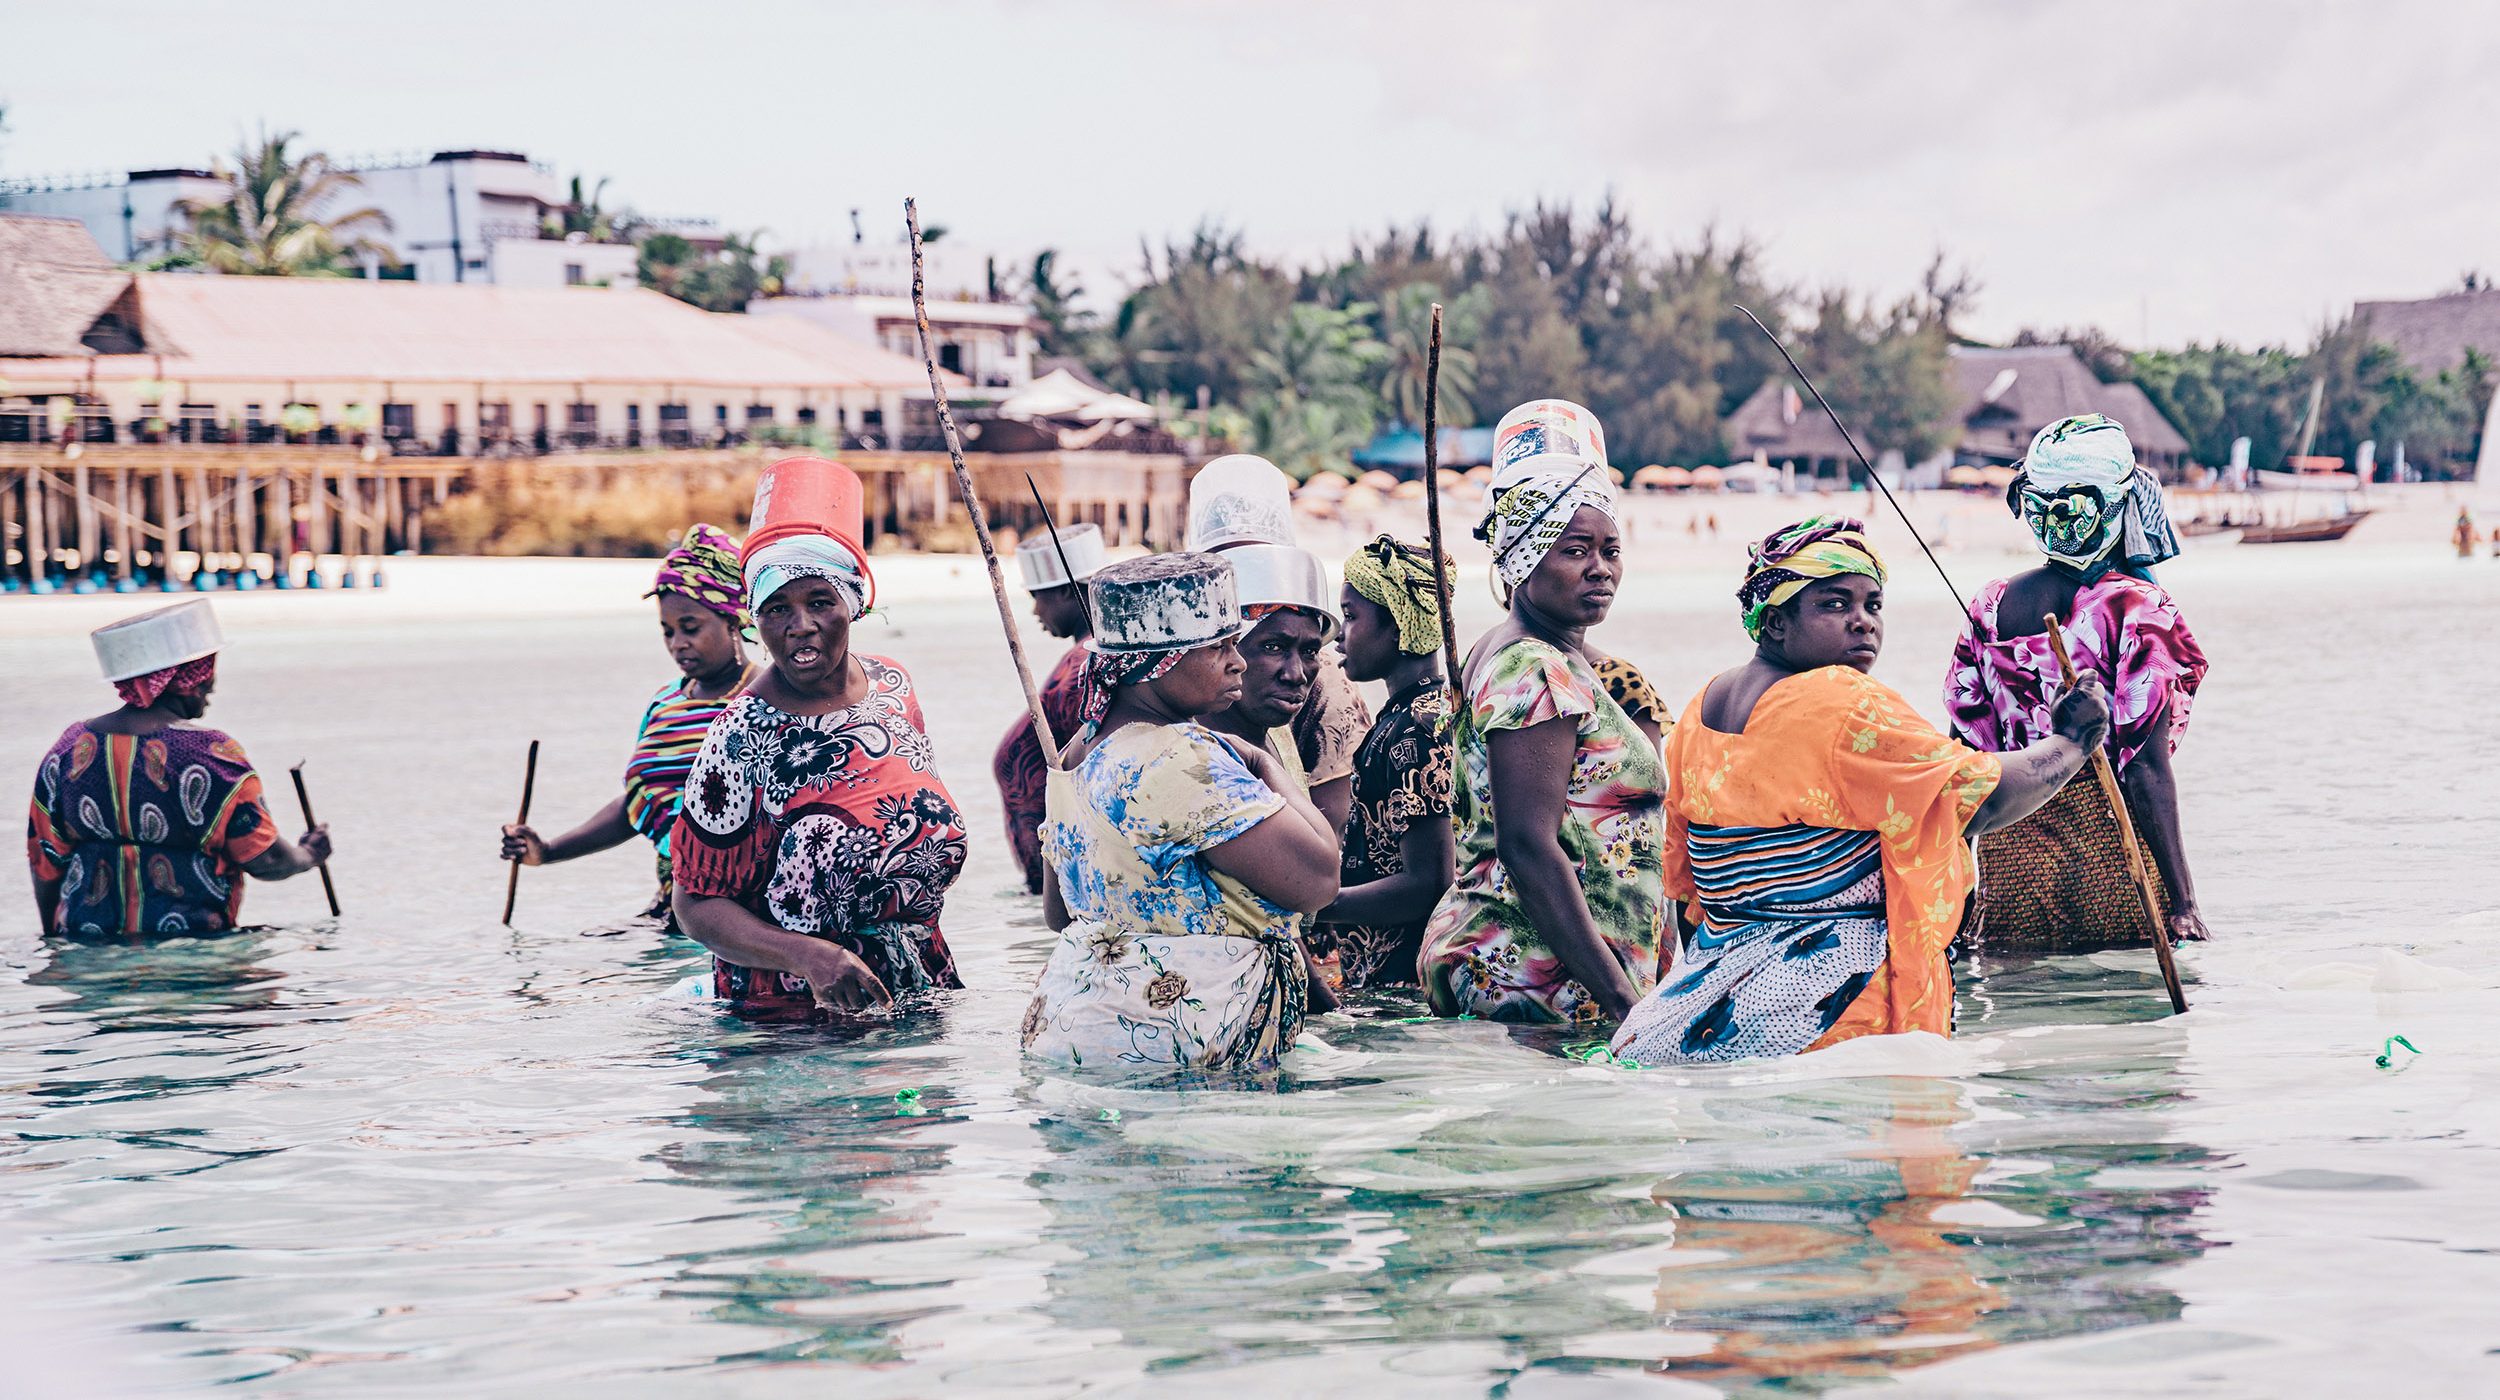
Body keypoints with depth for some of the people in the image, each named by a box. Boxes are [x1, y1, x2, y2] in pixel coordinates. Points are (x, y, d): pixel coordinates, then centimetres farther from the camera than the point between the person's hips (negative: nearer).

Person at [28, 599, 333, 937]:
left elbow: (45, 863, 13)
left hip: (87, 938, 5)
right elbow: (266, 860, -3)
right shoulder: (214, 755, -6)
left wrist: (54, 939, 25)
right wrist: (307, 856, 19)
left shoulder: (68, 749, 8)